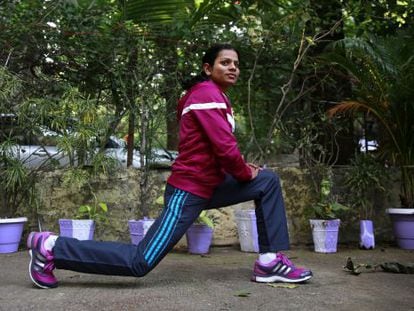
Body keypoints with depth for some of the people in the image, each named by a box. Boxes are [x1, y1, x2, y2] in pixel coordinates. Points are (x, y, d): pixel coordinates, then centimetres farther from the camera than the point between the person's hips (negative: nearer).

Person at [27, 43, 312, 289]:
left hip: (207, 185, 10)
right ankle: (51, 247, -2)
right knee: (140, 262, -11)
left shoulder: (211, 95, 18)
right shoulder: (208, 92, -13)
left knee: (268, 181, 10)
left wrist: (240, 168, 7)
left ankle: (270, 261, 5)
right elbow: (225, 146, -22)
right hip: (189, 190, -10)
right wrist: (245, 173, -4)